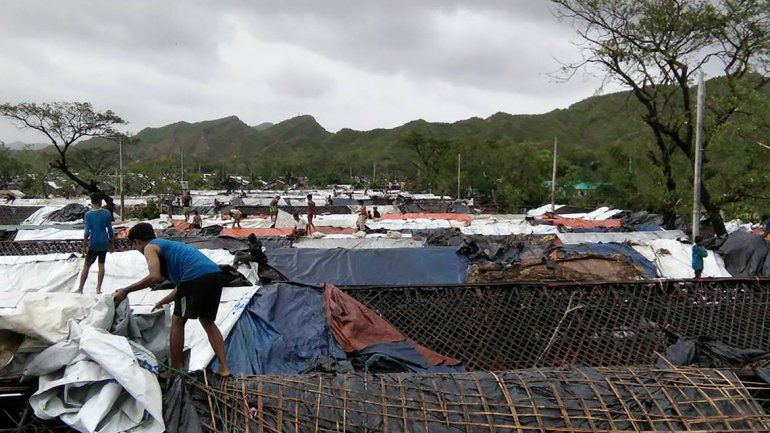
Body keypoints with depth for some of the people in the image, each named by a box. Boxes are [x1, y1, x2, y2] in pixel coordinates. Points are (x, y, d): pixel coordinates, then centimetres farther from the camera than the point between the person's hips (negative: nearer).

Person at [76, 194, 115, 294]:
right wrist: (111, 244, 12)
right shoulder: (107, 213, -1)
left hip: (93, 244, -2)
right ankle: (98, 289, 10)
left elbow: (86, 232, -9)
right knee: (101, 265, 9)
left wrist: (84, 246, -3)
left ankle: (80, 289, 11)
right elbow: (110, 230, 2)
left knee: (86, 266, 7)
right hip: (104, 243, 2)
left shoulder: (88, 214, -7)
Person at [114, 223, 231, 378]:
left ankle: (174, 371, 22)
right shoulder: (169, 246, 35)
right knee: (208, 322, 23)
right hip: (216, 274, 8)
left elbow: (155, 277, -8)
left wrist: (126, 290, 2)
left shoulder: (150, 247, 11)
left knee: (177, 322, 13)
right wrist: (163, 301, 46)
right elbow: (181, 285, 36)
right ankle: (224, 368, 18)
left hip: (196, 277, -8)